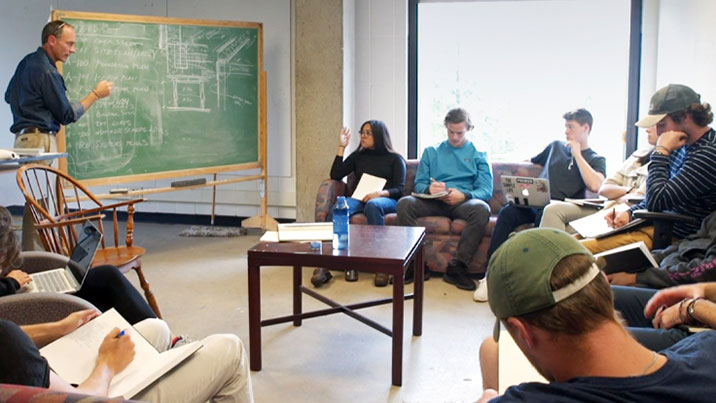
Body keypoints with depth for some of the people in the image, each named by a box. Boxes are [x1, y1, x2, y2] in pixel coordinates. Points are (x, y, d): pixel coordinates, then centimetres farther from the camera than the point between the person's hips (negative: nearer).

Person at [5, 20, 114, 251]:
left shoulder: (27, 62, 15)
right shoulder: (46, 71, -14)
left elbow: (9, 96, 26)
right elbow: (68, 115, -10)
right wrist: (96, 94, -3)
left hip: (24, 137, 10)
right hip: (40, 139, -10)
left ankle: (28, 254, 16)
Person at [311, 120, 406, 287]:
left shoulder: (395, 159, 14)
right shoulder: (358, 156, 23)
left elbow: (400, 189, 3)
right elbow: (335, 175, 11)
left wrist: (380, 193, -17)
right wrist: (341, 147, 8)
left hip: (386, 200, -2)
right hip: (359, 199, 3)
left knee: (373, 205, -41)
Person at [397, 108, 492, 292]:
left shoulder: (478, 155, 16)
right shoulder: (431, 152, 22)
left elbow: (486, 190, 3)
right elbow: (419, 184, 14)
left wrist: (463, 195, -18)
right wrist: (429, 189, -12)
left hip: (464, 202, -1)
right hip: (434, 202, 2)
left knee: (481, 208, -37)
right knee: (404, 203, -29)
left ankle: (456, 267, -31)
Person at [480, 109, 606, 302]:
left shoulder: (596, 160, 12)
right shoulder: (556, 146, 24)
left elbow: (595, 185, -11)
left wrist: (577, 153, -3)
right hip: (534, 203, 4)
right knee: (507, 212, -29)